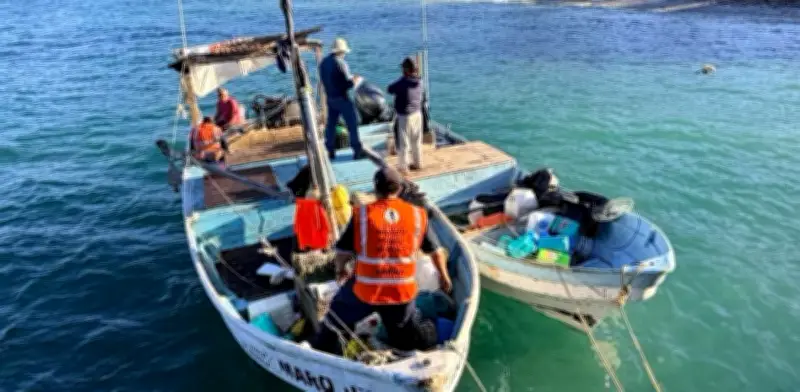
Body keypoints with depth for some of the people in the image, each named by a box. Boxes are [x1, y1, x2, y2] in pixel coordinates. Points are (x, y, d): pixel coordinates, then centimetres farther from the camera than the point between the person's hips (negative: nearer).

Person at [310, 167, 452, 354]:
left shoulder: (361, 215, -10)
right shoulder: (418, 215, -3)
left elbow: (342, 253, -6)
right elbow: (436, 251, 8)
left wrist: (340, 270, 17)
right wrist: (444, 276, 27)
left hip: (364, 291, 0)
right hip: (403, 293, 1)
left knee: (337, 314, 27)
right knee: (409, 343, 22)